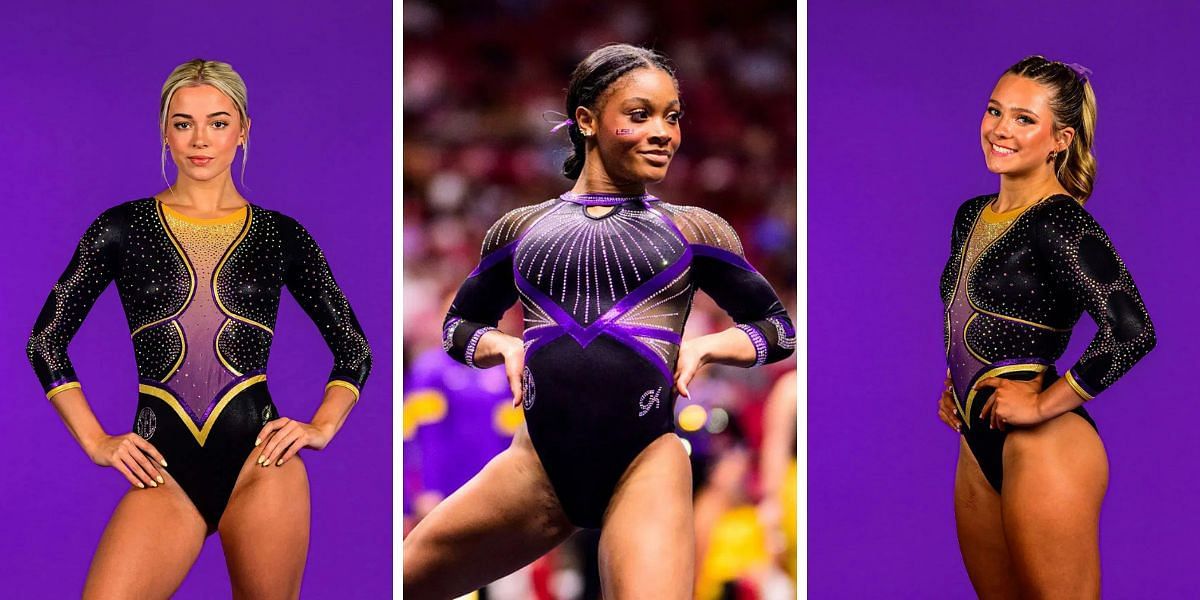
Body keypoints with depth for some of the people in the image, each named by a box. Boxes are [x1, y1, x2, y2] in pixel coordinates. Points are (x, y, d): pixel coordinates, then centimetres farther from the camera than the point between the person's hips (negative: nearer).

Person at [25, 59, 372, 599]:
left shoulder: (281, 236, 10)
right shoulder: (123, 228, 8)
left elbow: (354, 349, 17)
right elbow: (46, 340, 10)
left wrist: (322, 426, 2)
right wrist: (96, 442, 3)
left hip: (259, 458, 1)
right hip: (164, 470, -1)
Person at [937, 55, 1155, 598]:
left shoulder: (1060, 223, -14)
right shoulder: (972, 215, 11)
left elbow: (1131, 333, -26)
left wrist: (1041, 405, -19)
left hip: (1043, 447, -9)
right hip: (980, 444, 9)